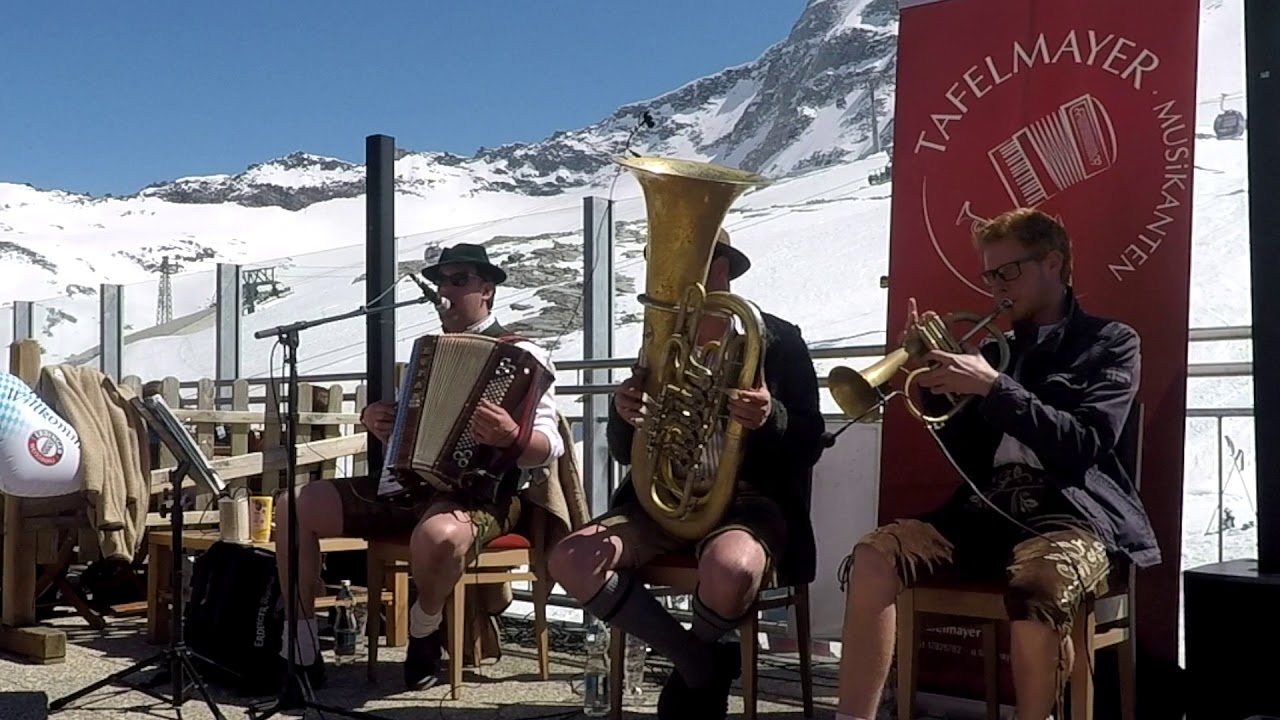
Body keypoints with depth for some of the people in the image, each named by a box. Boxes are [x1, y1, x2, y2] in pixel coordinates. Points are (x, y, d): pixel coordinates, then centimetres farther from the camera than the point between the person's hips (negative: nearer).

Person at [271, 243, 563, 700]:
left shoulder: (521, 355, -3)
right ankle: (300, 653, -1)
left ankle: (424, 632, -7)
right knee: (294, 506, -6)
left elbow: (550, 448, -15)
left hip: (480, 494, -7)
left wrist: (512, 437, -37)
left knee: (438, 536, -42)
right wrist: (372, 420, 3)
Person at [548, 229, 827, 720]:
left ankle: (697, 668, -2)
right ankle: (701, 664, -7)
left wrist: (772, 418, -27)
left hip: (750, 496, -4)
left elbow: (809, 445, -5)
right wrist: (623, 416, -13)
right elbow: (627, 454, 11)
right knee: (571, 561, -23)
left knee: (729, 568, -40)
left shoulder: (777, 339, -1)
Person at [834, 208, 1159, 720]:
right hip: (989, 509, 5)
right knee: (874, 555, -21)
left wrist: (991, 387, -17)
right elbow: (961, 454, 17)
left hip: (1073, 511, -5)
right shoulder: (997, 349, 22)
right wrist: (935, 380, 3)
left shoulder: (1111, 344, 7)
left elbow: (1081, 446, -10)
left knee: (1039, 586, -39)